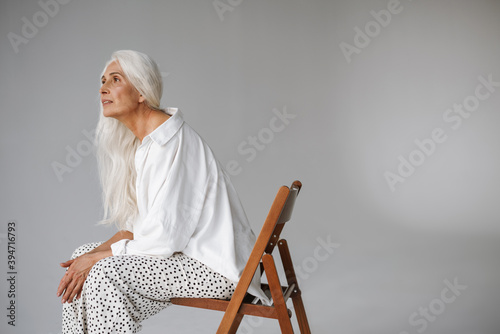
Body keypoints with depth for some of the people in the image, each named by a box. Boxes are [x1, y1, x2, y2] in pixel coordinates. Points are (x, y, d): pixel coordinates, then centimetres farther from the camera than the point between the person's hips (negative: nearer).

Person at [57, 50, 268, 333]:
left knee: (105, 274, -23)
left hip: (216, 265, -9)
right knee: (83, 256, 4)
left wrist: (96, 258, -12)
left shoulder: (172, 141, -21)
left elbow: (164, 238, -23)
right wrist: (94, 253, -3)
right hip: (184, 250, 10)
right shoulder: (141, 142, 9)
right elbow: (139, 225, 11)